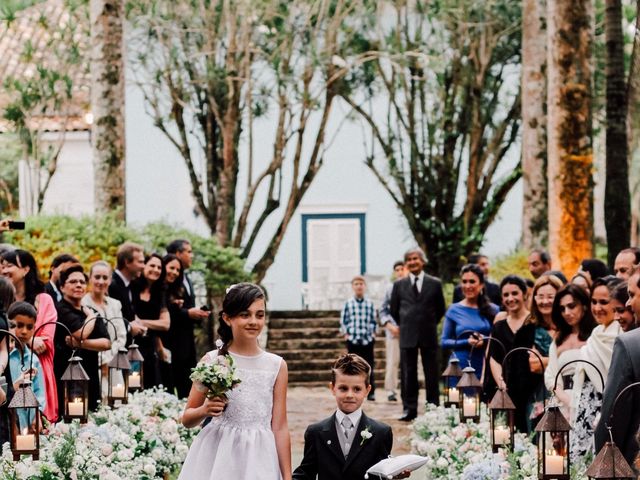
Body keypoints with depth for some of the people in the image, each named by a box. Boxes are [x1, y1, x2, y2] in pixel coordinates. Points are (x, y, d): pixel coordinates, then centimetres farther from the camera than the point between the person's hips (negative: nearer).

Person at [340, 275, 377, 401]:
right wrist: (345, 333, -2)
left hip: (368, 339, 1)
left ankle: (371, 392, 8)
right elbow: (343, 321, 5)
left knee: (369, 366, 3)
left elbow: (373, 320, 9)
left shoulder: (370, 303, 4)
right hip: (352, 339, -1)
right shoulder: (348, 304, 1)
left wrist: (373, 333, 0)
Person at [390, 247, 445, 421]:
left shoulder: (434, 283, 3)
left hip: (429, 335, 0)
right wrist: (404, 325, 11)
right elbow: (394, 309, 13)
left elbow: (440, 309, 11)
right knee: (408, 374, 1)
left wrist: (430, 325, 10)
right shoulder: (399, 285, 5)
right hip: (407, 335, 1)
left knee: (432, 374, 3)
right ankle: (409, 408, 6)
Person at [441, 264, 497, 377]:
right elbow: (444, 342, 4)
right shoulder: (454, 310, 6)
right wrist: (467, 342, -11)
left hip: (485, 369, 1)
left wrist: (485, 341, -12)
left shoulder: (492, 310, 7)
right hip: (459, 369, -1)